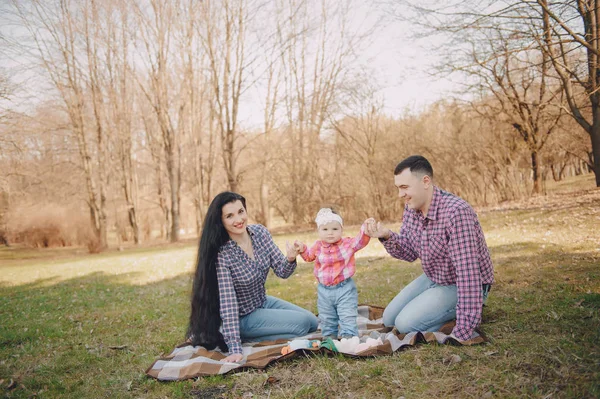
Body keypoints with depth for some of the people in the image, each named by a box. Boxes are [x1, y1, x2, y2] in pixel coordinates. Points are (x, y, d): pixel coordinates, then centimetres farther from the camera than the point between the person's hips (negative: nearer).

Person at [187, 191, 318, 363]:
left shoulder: (260, 232, -12)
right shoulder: (221, 254, -29)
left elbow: (281, 272, -8)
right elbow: (228, 303, -30)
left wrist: (290, 259, -31)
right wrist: (235, 350, -34)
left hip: (263, 302, 7)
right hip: (243, 317, -7)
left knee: (314, 323, 12)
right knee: (303, 323, -14)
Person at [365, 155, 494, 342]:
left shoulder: (456, 212, -34)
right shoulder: (411, 207, -7)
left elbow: (467, 272, -36)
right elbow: (409, 253, 1)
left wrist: (463, 331, -37)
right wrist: (387, 236, -21)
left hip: (461, 286, -8)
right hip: (432, 278, 8)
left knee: (406, 324, -19)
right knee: (389, 319, 8)